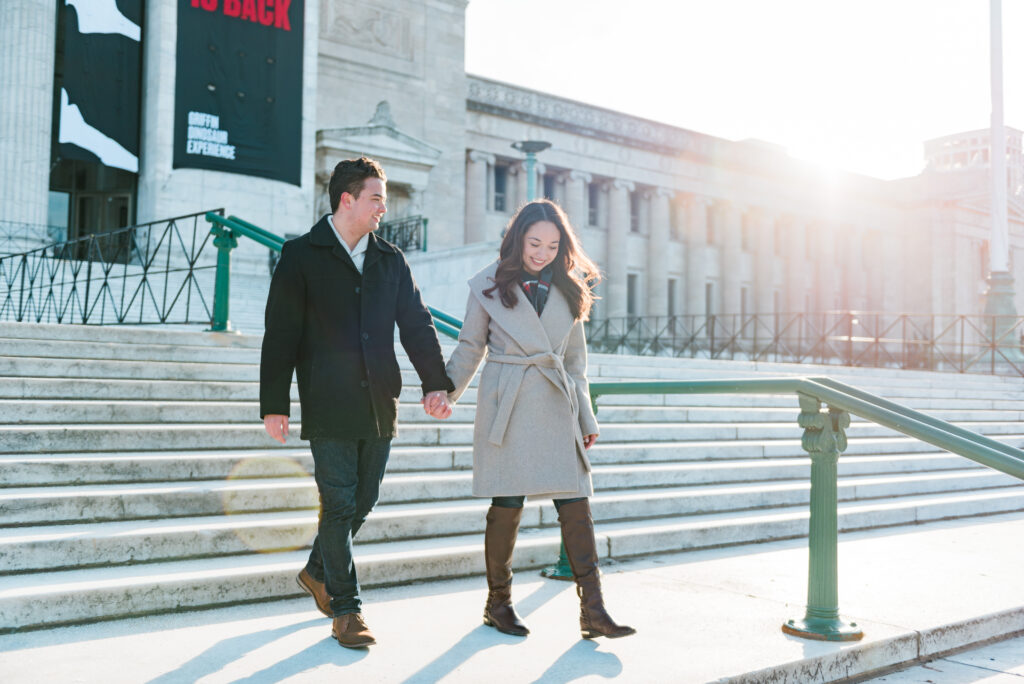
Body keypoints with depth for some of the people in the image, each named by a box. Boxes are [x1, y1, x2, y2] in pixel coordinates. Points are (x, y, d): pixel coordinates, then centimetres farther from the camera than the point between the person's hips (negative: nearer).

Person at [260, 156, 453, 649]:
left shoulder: (391, 260, 13)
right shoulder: (301, 257, -1)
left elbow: (416, 324, 9)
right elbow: (281, 333, -3)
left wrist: (435, 382, -5)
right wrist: (274, 404, -8)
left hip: (379, 406, 5)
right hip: (328, 407, -5)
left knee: (363, 502, 12)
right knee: (339, 505, -2)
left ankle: (318, 572, 37)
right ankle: (346, 609, 11)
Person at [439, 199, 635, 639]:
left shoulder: (568, 289, 11)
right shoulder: (490, 286, 2)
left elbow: (576, 359, 15)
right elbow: (470, 348, 8)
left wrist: (585, 417, 13)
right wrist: (445, 392, -3)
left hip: (556, 411, 3)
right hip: (506, 408, -3)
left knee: (575, 503, -3)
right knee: (507, 505, 0)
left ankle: (593, 611, 1)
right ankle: (498, 601, 17)